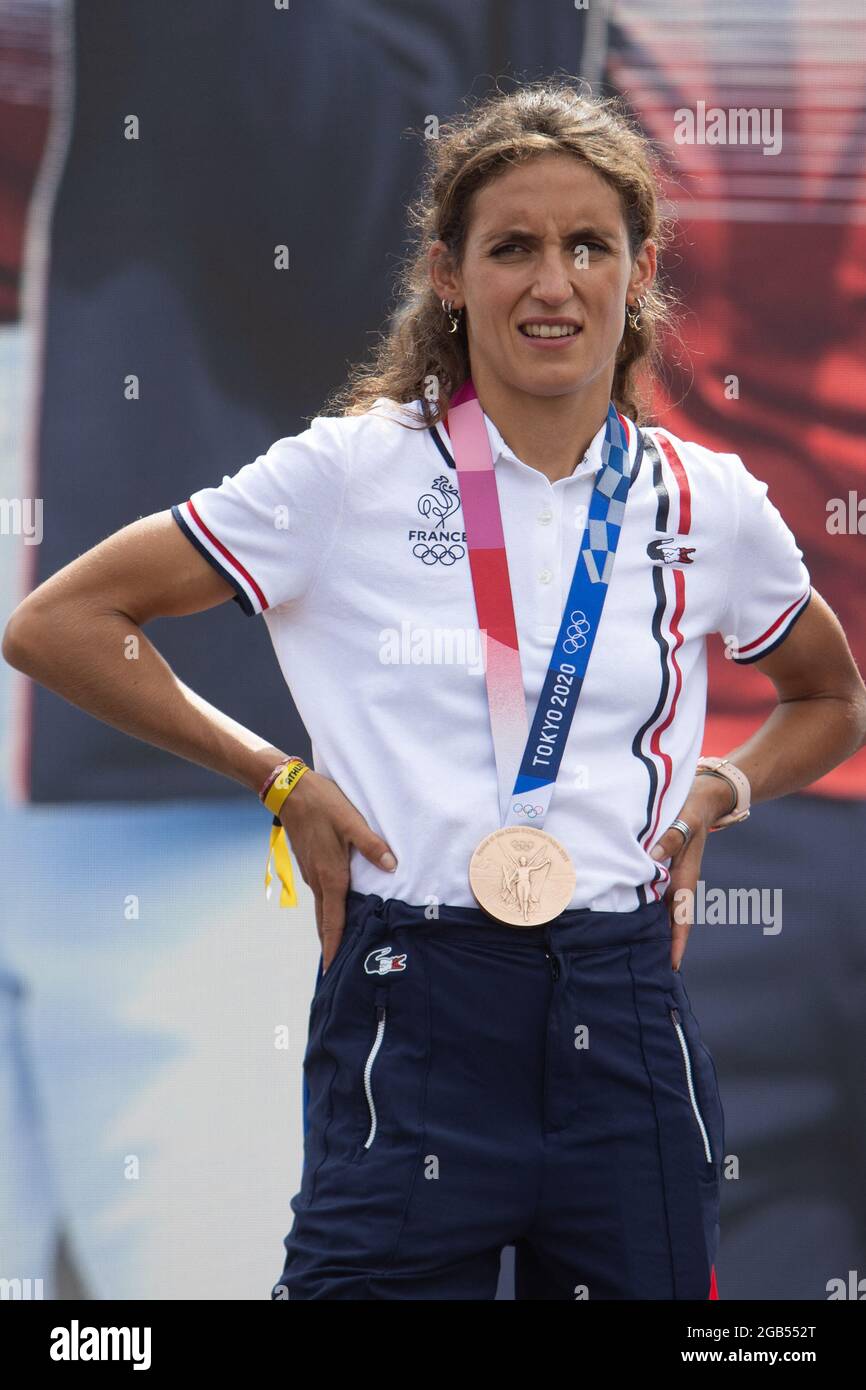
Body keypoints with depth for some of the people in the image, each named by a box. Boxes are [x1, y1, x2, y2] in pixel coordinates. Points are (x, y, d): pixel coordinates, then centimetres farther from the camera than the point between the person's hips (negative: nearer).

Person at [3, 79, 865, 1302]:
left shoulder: (710, 504, 7)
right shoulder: (351, 473, -2)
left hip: (628, 1024, 3)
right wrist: (279, 780, -1)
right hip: (415, 1011, -3)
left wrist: (717, 791, 7)